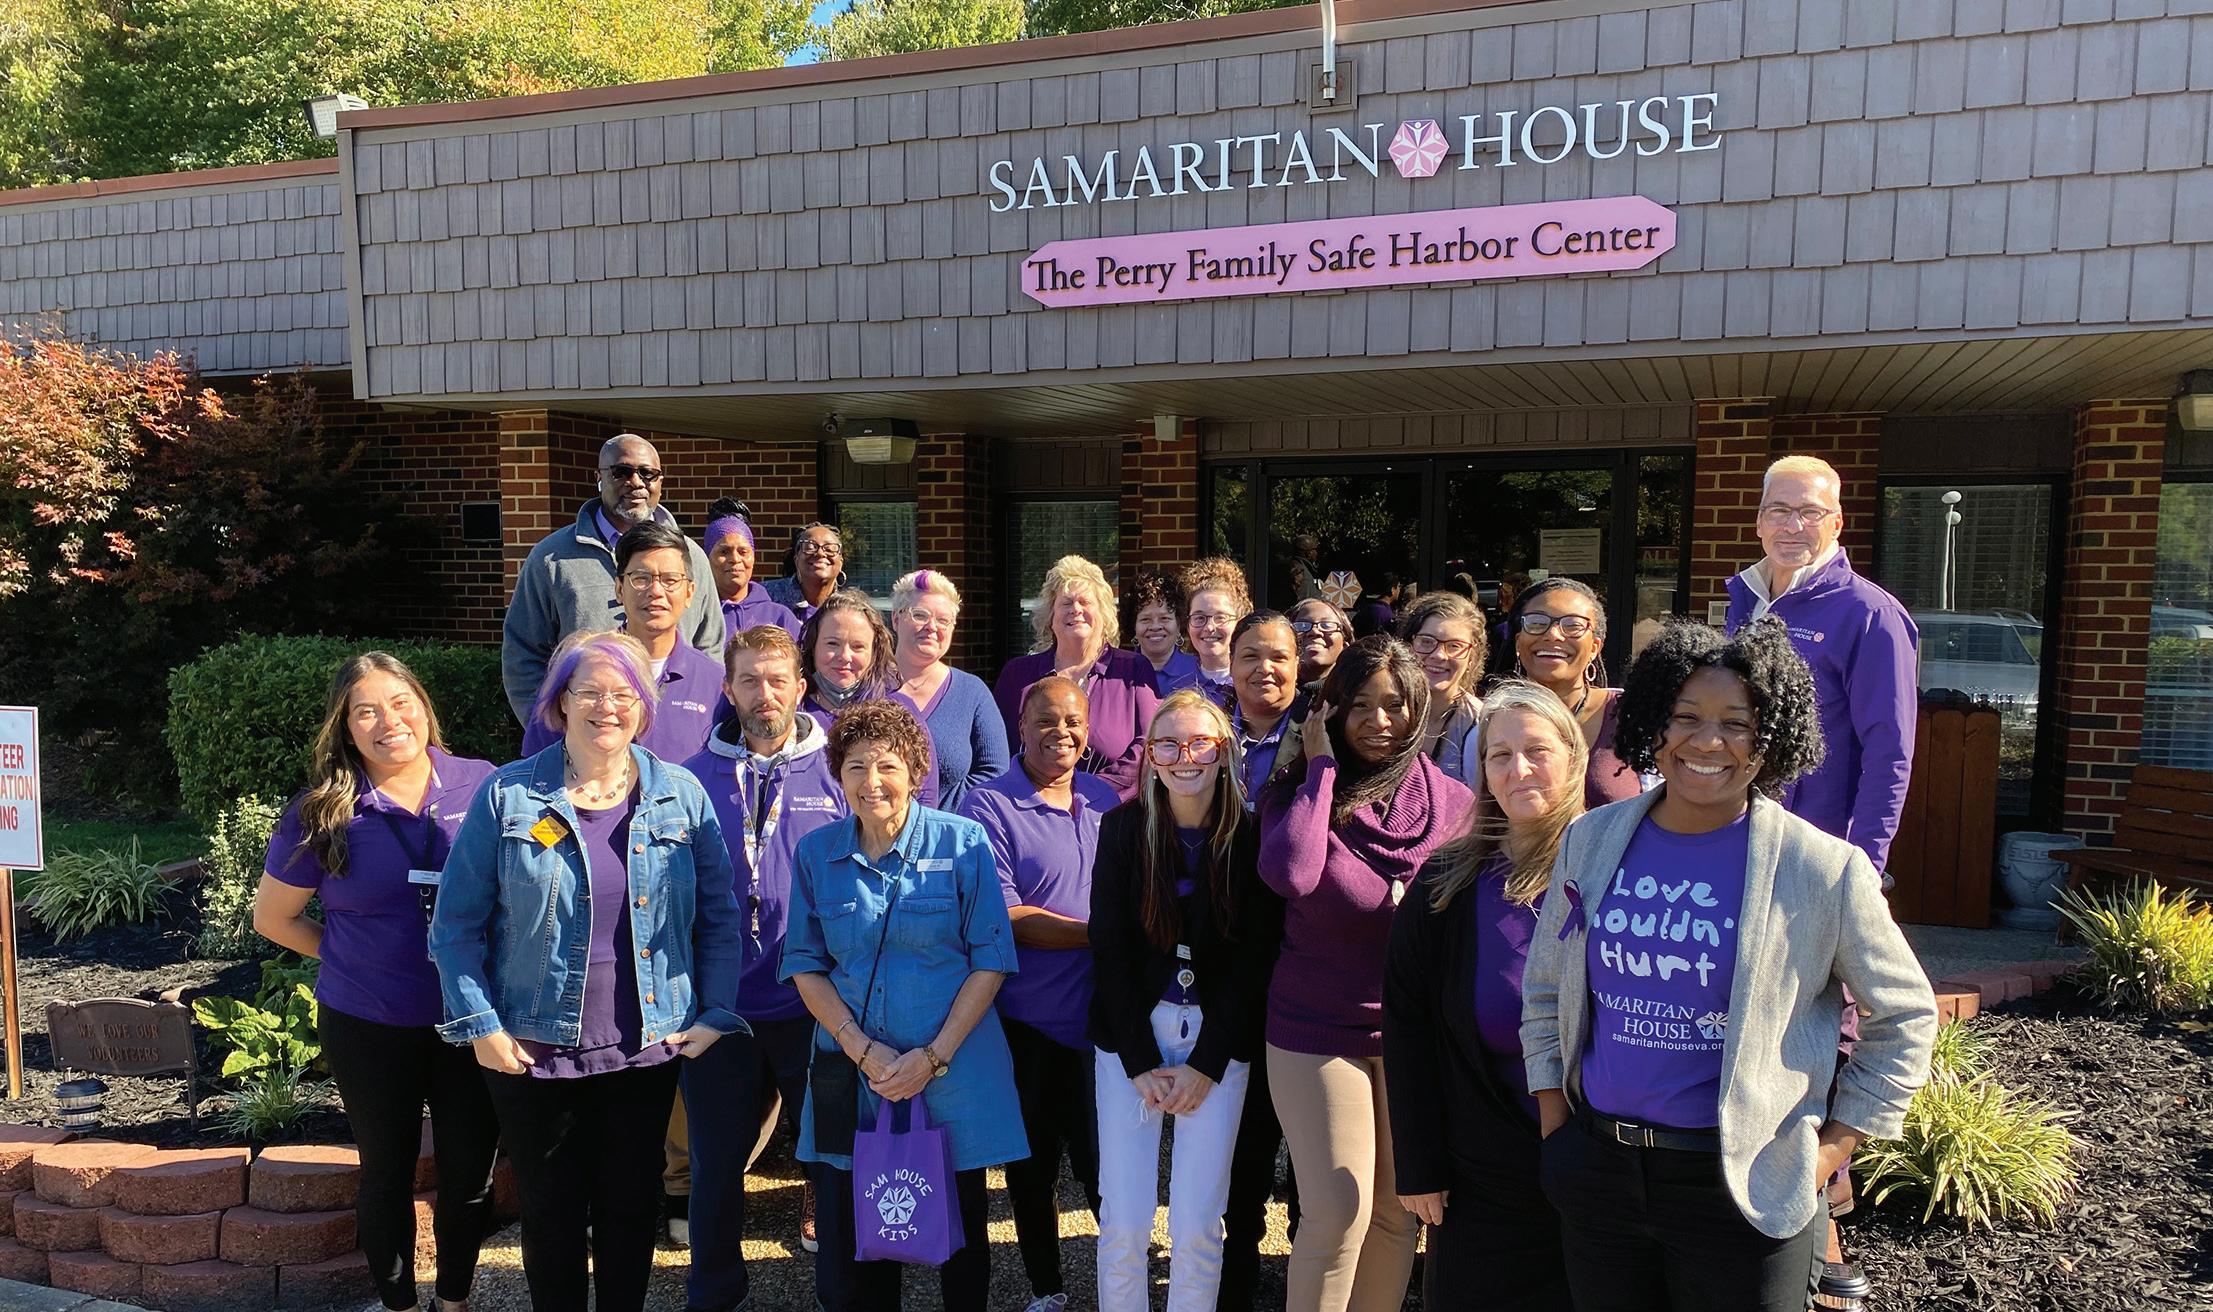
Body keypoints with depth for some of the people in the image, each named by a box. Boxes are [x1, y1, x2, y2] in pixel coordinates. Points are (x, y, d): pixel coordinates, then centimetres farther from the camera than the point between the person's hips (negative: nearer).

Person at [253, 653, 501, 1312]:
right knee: (387, 1174, 16)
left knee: (471, 1172, 13)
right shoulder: (321, 816, -7)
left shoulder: (484, 786, -7)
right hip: (368, 1029, 0)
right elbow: (272, 916, 5)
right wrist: (353, 956, 0)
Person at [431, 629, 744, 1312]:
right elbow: (456, 922, -2)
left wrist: (716, 1016, -4)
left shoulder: (682, 795, -1)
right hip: (533, 1049, -1)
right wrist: (479, 1024, -8)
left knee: (631, 1208, 15)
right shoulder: (508, 795, -5)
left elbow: (720, 917, 2)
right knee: (551, 1215, 14)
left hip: (648, 1049, 1)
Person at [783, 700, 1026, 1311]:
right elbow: (804, 965, 3)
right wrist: (863, 1049, -10)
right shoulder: (816, 853, 1)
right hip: (851, 1068, 2)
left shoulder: (963, 842, -6)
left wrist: (934, 1056, -13)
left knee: (959, 1227, 11)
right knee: (845, 1233, 7)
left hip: (953, 1070, -2)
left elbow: (990, 960, -6)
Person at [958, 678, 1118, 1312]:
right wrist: (1101, 933, -19)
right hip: (1027, 1020, -3)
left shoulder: (1106, 800, 7)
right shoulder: (990, 806, -9)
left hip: (1100, 1013, 3)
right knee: (1033, 1163, 14)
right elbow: (1006, 917, -16)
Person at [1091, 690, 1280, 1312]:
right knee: (1124, 1221, -1)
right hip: (1132, 1031, 1)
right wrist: (1141, 1062, -7)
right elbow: (1110, 949, -3)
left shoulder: (1251, 835, -5)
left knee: (1199, 1225, -2)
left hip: (1220, 1037, 0)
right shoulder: (1124, 827, -3)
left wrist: (1205, 1064, -7)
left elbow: (1253, 957, -4)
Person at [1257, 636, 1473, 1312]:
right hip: (1318, 1034, -2)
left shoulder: (1451, 800, -2)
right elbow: (1290, 874, -29)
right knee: (1337, 1216, -1)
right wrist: (1322, 765, -19)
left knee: (1399, 1211, 14)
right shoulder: (1301, 792, -7)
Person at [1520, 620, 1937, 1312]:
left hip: (1742, 1185, -3)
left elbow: (1905, 1016, 2)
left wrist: (1835, 1146, -1)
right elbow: (1544, 989, 11)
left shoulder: (1823, 869, -10)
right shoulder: (1593, 839, 0)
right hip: (1597, 1169, 3)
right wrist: (1554, 1122, 6)